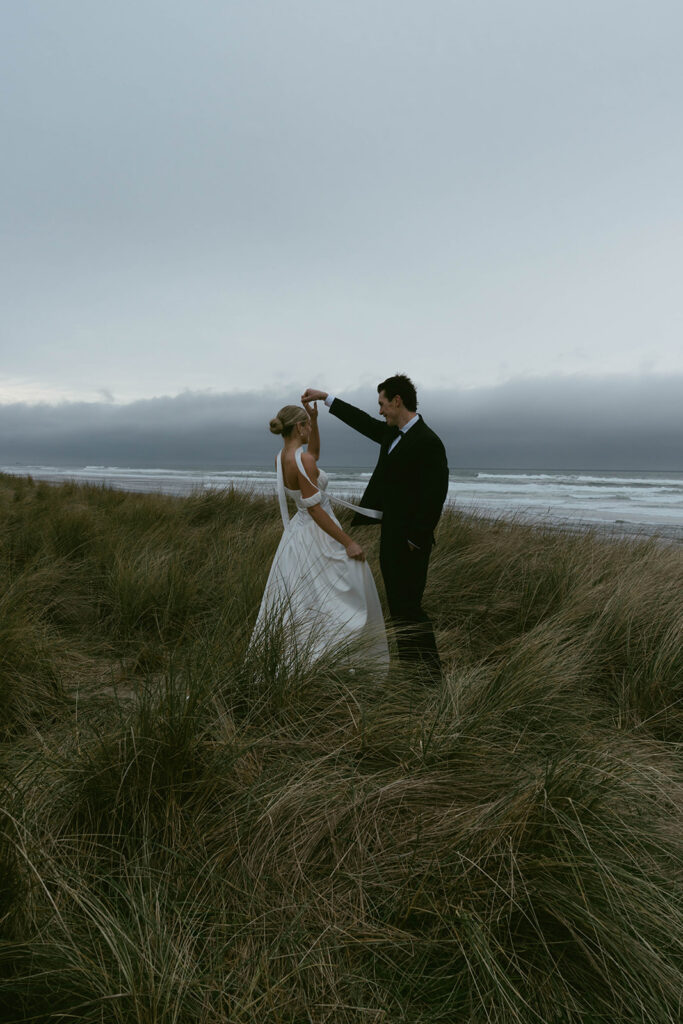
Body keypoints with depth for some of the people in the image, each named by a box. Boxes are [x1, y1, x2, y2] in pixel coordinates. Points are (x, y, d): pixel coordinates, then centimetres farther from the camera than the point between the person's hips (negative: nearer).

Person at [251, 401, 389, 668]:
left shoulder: (281, 458, 5)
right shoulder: (302, 460, -22)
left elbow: (315, 453, 25)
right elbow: (314, 509, -23)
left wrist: (314, 419, 13)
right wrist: (348, 542, -19)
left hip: (298, 533, 9)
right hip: (318, 538, -9)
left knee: (296, 604, 17)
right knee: (347, 598, 6)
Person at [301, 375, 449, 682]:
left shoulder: (428, 442, -16)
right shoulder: (392, 433, 11)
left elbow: (434, 497, -20)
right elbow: (363, 422, 27)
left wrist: (414, 540, -19)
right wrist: (325, 397, 31)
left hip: (409, 542, -9)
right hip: (390, 539, 9)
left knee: (408, 607, -6)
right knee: (399, 605, 14)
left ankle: (431, 674, 5)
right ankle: (410, 668, 24)